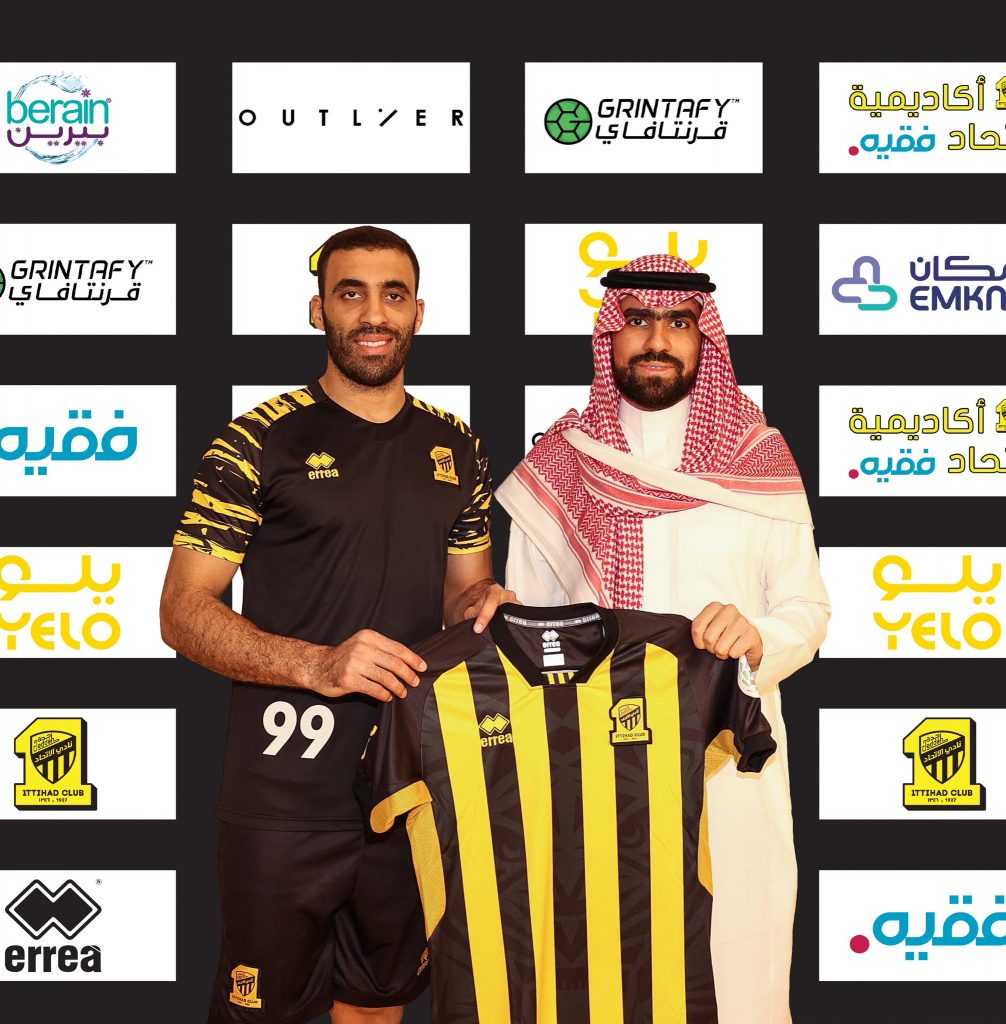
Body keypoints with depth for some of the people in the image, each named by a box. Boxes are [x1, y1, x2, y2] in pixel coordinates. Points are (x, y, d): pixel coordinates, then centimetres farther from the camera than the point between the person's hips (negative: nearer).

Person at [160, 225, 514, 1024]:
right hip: (285, 802, -4)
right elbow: (184, 612, -9)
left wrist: (484, 601, -6)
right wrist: (316, 664, -24)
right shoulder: (260, 442, -6)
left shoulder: (457, 450, 9)